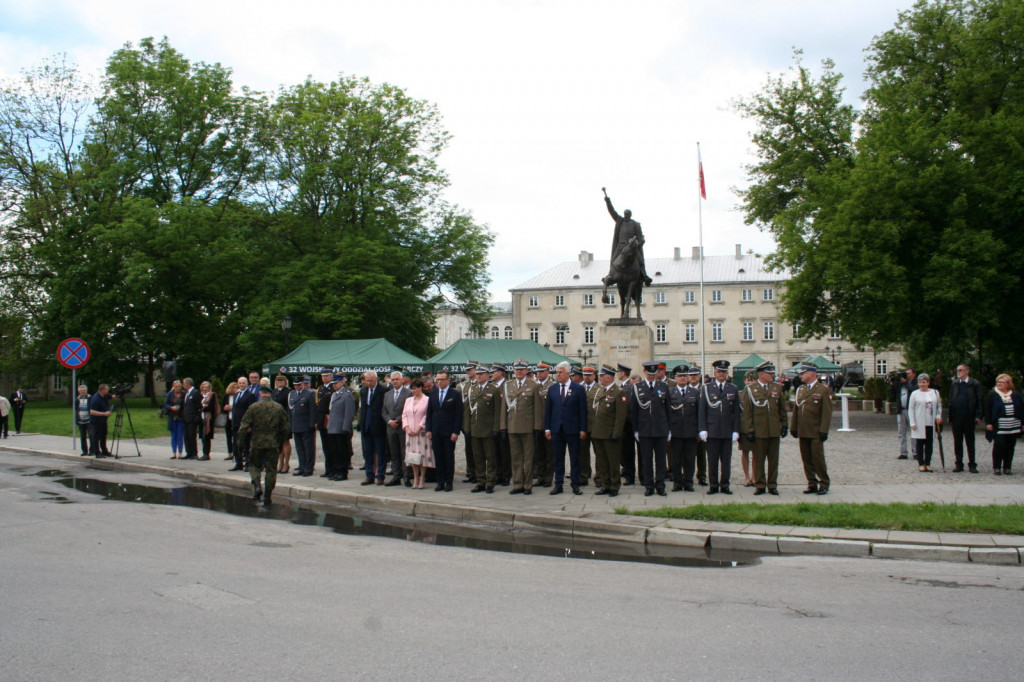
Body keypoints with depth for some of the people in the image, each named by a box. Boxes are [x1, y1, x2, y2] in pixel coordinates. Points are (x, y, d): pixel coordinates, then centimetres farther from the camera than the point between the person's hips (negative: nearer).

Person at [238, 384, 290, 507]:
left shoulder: (254, 407, -5)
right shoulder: (279, 408, 1)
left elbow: (244, 426, -6)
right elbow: (285, 428, 4)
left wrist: (244, 441, 6)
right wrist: (281, 443, 15)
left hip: (257, 442, -1)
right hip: (273, 444, 1)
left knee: (254, 465, 17)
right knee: (271, 469, 7)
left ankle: (257, 486, -8)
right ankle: (267, 497, 8)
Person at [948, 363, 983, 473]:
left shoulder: (975, 384, -1)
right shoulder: (954, 383, 8)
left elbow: (979, 401, -2)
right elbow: (951, 400, 8)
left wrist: (978, 416, -10)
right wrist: (950, 416, 3)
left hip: (969, 417, -3)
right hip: (956, 417, 3)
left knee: (970, 441, 5)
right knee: (957, 441, 7)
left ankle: (972, 465, 13)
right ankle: (959, 464, 14)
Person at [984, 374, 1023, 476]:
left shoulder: (1016, 395, 9)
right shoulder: (992, 395, 1)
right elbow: (987, 410, 0)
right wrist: (988, 423, -8)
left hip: (1013, 427, 3)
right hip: (999, 427, -3)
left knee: (1010, 447, 5)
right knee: (998, 446, -7)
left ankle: (1007, 467, 14)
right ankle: (996, 467, 3)